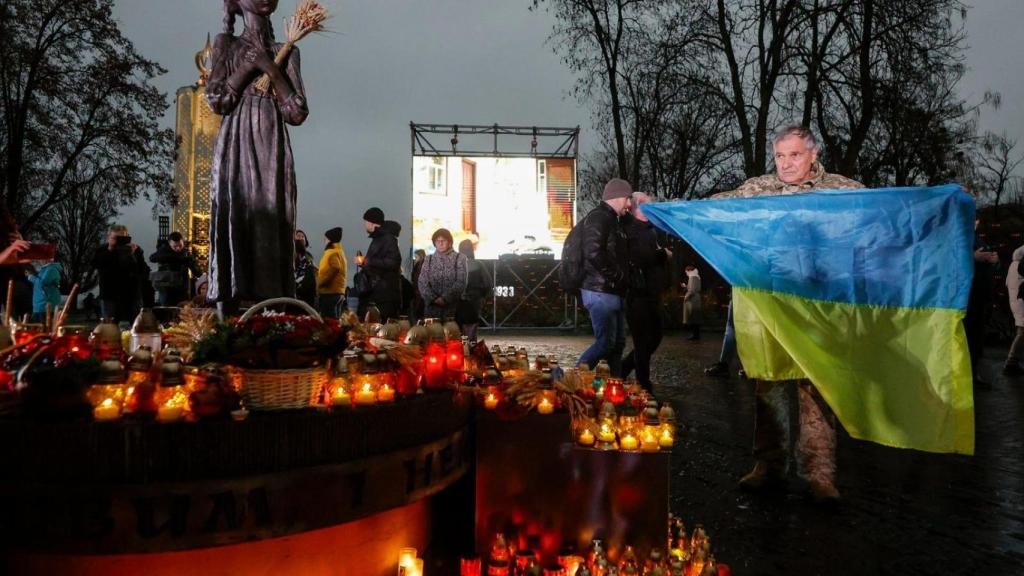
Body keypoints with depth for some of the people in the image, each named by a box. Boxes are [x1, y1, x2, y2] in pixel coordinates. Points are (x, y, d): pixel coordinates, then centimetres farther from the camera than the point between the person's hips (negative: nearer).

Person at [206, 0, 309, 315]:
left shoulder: (286, 52, 15)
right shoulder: (227, 44, 13)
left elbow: (297, 112, 3)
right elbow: (217, 100, -1)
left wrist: (271, 69, -2)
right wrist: (249, 66, -4)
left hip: (272, 152, 1)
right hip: (236, 149, -1)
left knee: (272, 231, -6)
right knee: (232, 223, -9)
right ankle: (226, 319, -9)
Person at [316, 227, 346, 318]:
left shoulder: (333, 253, -11)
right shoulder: (340, 252, 20)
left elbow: (333, 268, -28)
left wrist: (319, 282, -18)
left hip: (330, 292, -10)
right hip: (339, 291, 10)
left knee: (328, 320, -12)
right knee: (333, 319, 12)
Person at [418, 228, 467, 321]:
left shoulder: (459, 258, 2)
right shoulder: (429, 259, 10)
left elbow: (461, 283, -6)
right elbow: (422, 283, 4)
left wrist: (445, 298, -14)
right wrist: (434, 298, -10)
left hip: (453, 307, -2)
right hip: (432, 307, 2)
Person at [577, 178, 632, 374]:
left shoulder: (612, 220, 21)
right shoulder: (598, 217, -11)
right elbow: (594, 253, -23)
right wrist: (618, 275, -14)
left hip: (614, 292, 10)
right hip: (601, 292, -10)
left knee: (618, 343, 12)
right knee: (605, 343, -10)